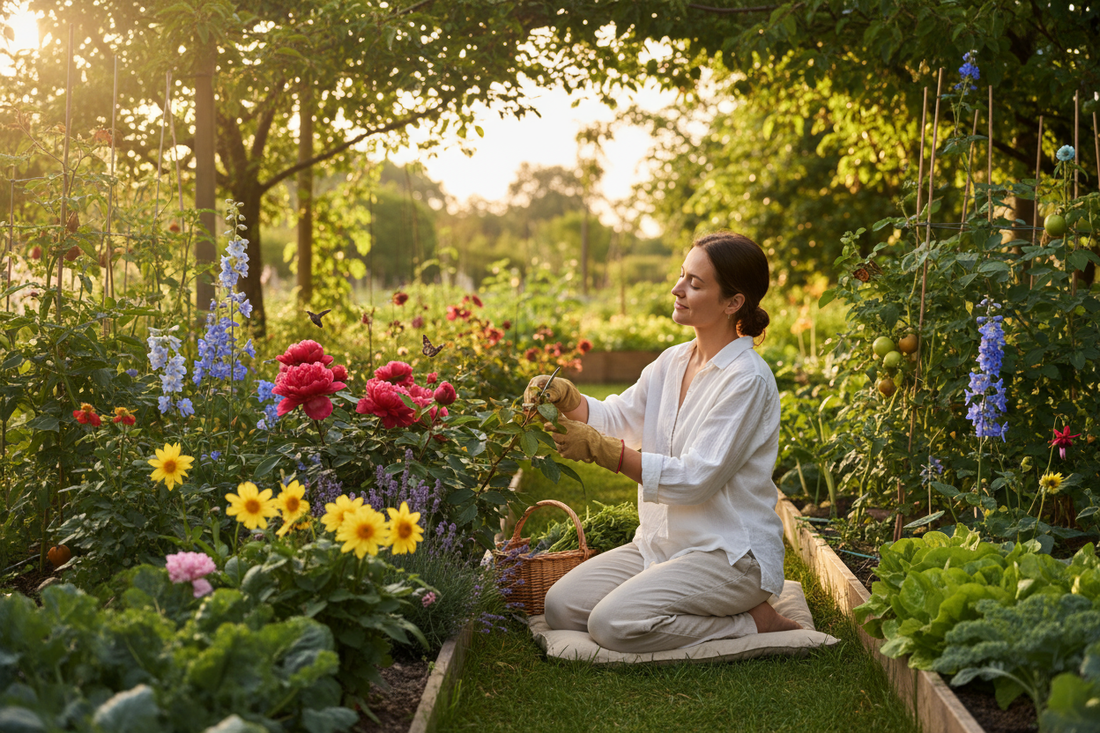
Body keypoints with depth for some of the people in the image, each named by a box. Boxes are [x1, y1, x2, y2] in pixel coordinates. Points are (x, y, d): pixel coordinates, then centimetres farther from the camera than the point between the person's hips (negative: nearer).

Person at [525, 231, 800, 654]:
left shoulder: (747, 380, -17)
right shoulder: (673, 362, 8)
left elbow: (696, 479, -22)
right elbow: (616, 418, 8)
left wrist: (599, 449, -24)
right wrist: (563, 395, -13)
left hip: (731, 555, -8)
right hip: (663, 542, 8)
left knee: (614, 623, -25)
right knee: (561, 607, -5)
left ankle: (752, 623, -6)